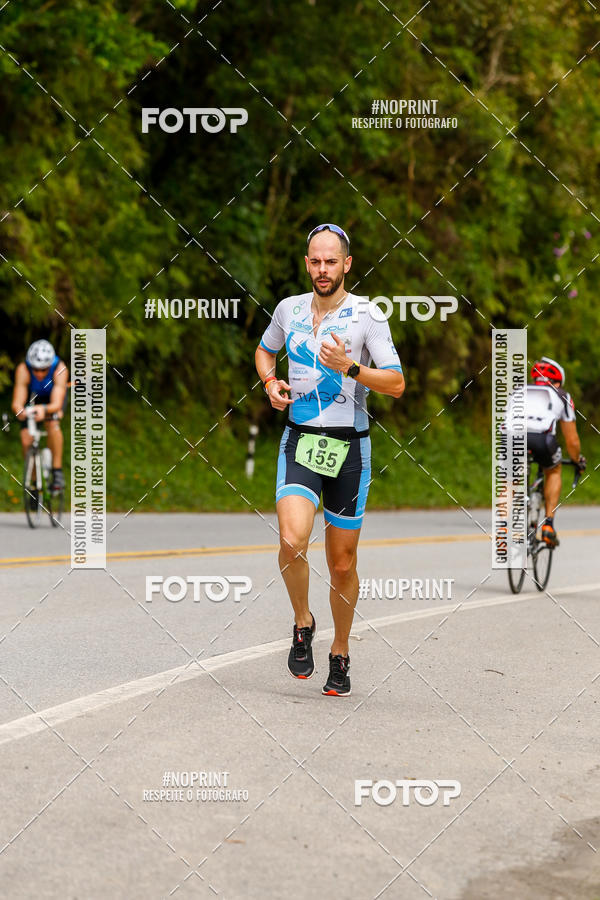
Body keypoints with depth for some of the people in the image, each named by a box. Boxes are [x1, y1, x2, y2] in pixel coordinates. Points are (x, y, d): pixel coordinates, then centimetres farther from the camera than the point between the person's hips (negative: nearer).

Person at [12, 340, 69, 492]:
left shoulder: (60, 369, -37)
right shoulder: (23, 370, -35)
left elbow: (56, 404, -44)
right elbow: (17, 403, -39)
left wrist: (44, 409, -66)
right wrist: (19, 410, -63)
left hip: (53, 399, -1)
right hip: (32, 398, 1)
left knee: (53, 423, -31)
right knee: (26, 441, -12)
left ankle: (57, 471, -21)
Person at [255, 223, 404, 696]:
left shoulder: (367, 315, -5)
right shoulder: (289, 309, 5)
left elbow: (396, 384, -8)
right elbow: (265, 351, 25)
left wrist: (350, 367, -22)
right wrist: (271, 382, 5)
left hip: (349, 445, -1)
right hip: (300, 442, 1)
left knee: (342, 564, 5)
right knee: (292, 539, -23)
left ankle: (340, 654, 26)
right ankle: (303, 622, 2)